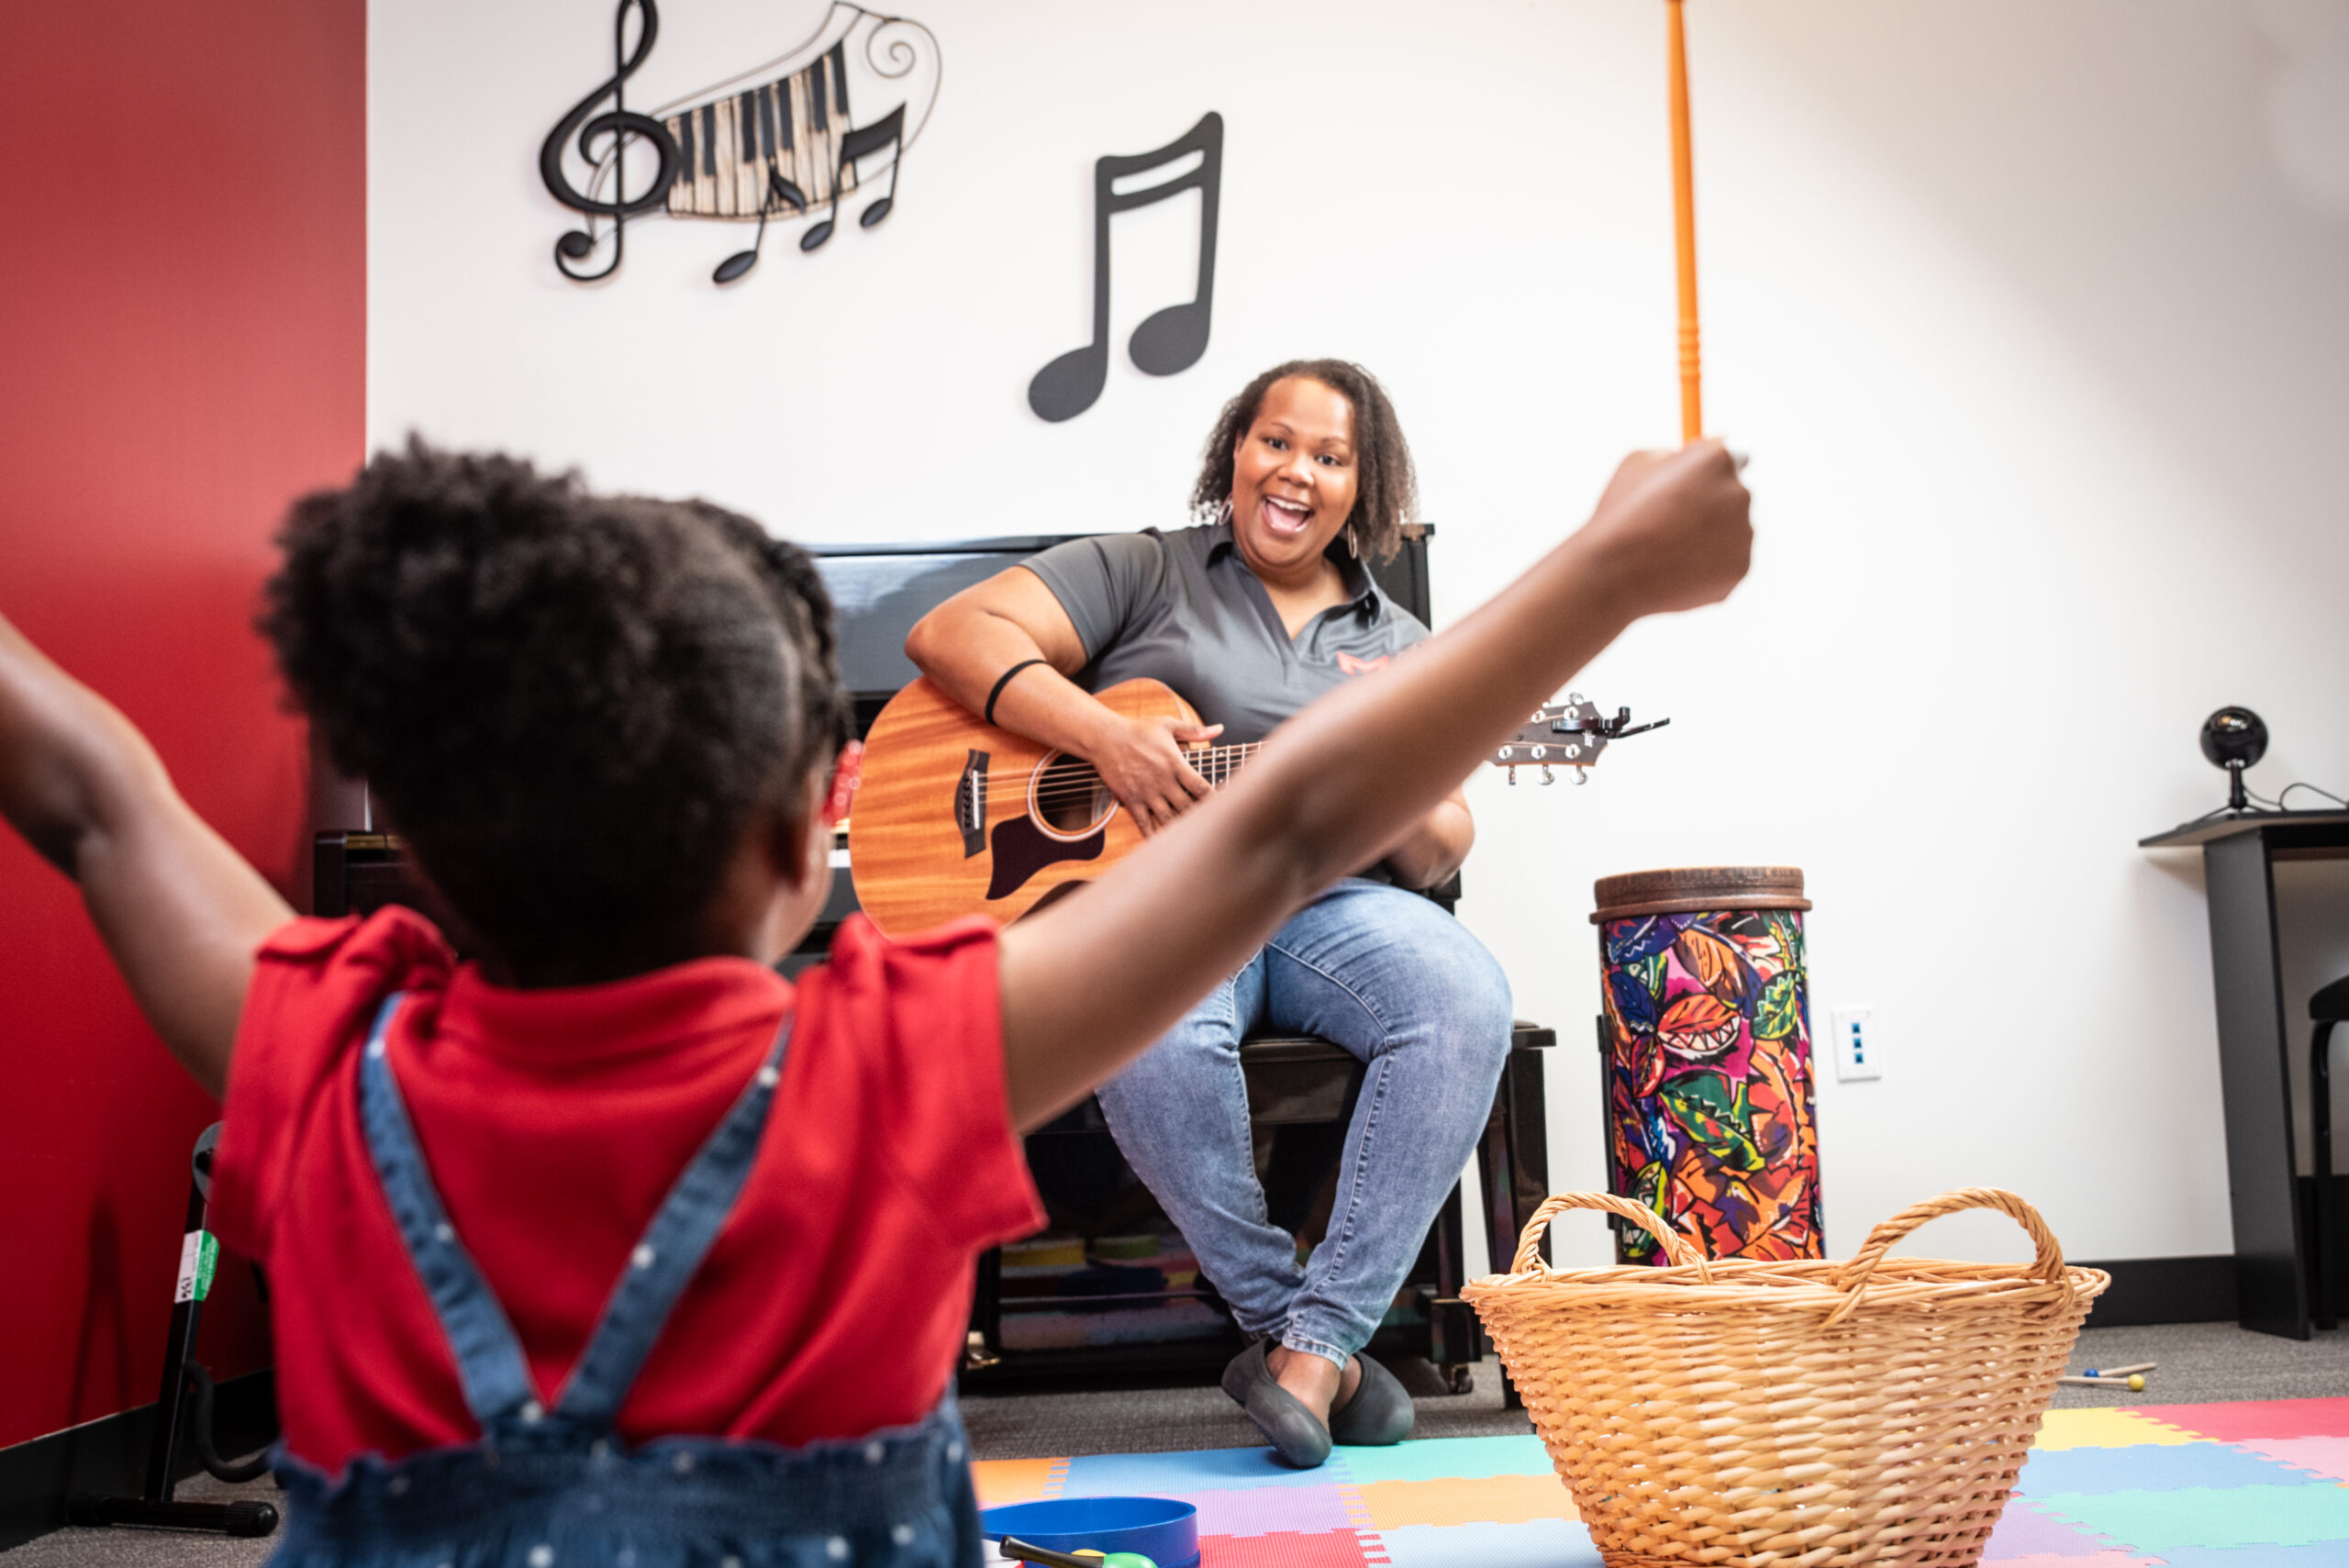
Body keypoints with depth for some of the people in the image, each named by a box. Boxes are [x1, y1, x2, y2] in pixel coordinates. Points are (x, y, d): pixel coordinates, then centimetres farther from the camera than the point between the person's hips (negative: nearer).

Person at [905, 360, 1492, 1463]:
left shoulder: (1400, 647, 21)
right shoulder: (1142, 573, 11)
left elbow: (1443, 851, 17)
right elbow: (949, 634, -3)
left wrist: (1408, 816, -9)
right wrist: (1105, 737, -16)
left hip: (1327, 898, 3)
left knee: (1467, 999, -29)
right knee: (1153, 1038, -38)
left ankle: (1319, 1339, -24)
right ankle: (1280, 1318, -16)